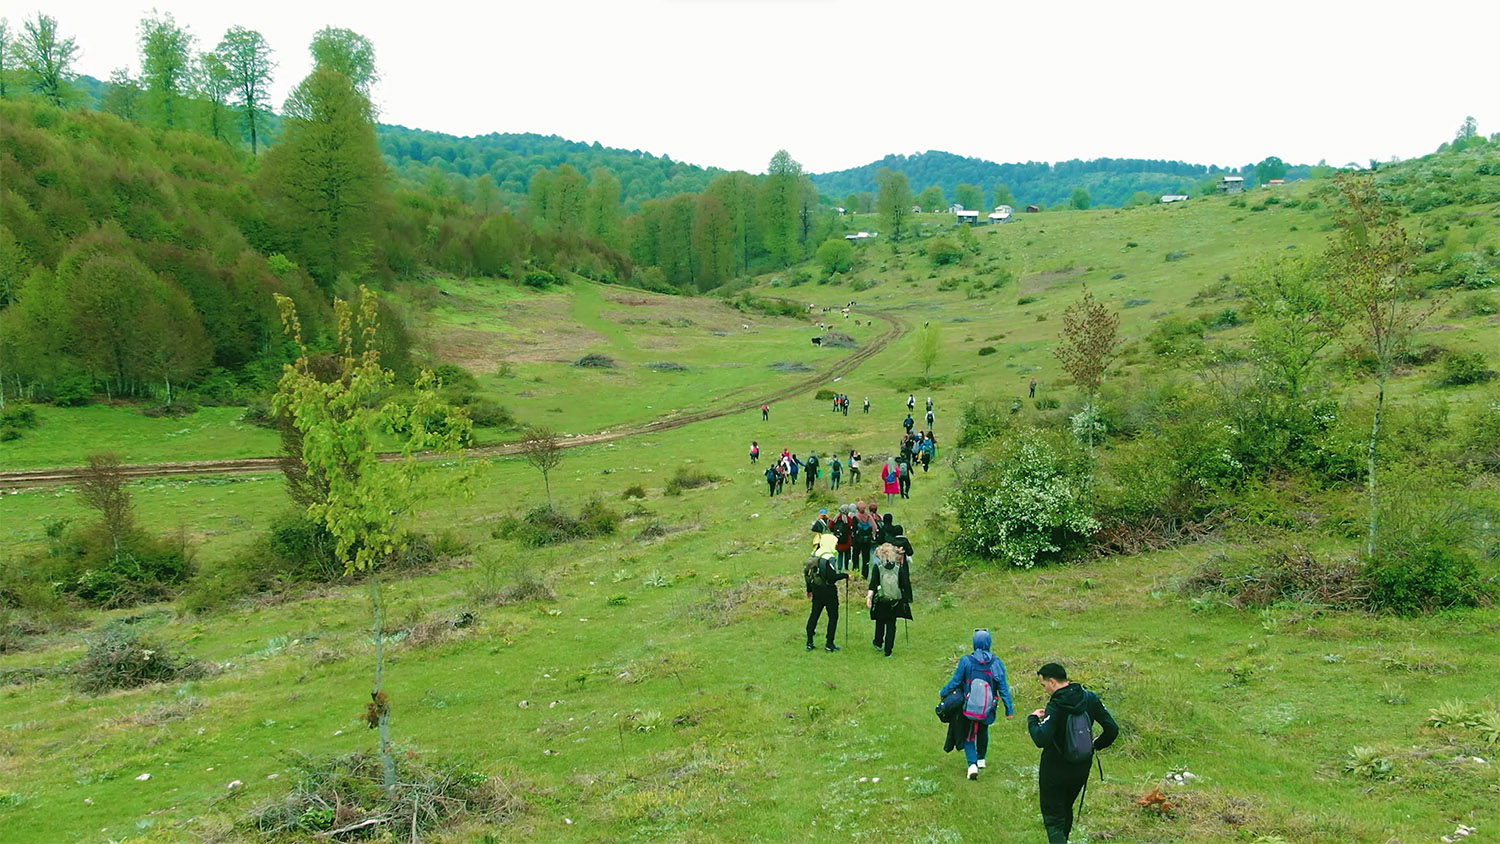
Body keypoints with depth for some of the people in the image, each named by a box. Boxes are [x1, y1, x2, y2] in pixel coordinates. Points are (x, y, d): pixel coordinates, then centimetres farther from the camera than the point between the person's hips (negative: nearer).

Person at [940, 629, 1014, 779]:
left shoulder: (966, 661, -15)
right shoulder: (996, 663, -8)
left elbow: (955, 681, -8)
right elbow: (1003, 688, -6)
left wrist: (942, 693, 9)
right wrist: (1009, 709, 2)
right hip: (988, 709, 3)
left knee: (969, 736, 11)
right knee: (983, 732, 27)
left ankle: (972, 764, -6)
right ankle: (981, 759, 41)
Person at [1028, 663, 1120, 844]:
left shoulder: (1055, 706, -23)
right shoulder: (1090, 698, -4)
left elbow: (1041, 740, -31)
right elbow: (1112, 729, -1)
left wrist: (1033, 719, -14)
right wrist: (1096, 745, 15)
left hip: (1054, 771, -7)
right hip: (1081, 770, 7)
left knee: (1053, 818, 2)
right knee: (1066, 810, 26)